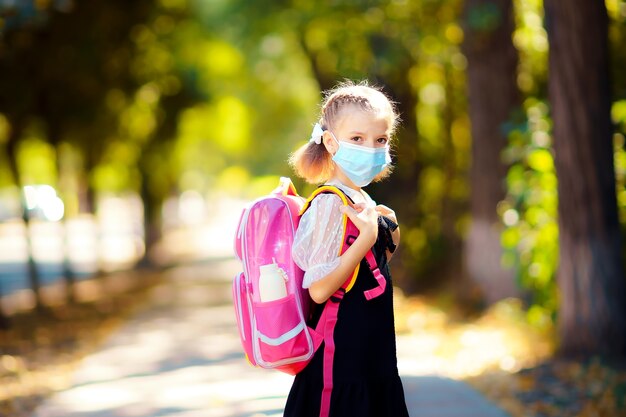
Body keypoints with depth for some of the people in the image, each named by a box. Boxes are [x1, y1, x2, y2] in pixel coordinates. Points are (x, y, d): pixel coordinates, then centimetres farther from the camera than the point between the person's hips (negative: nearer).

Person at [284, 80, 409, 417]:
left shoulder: (361, 202, 11)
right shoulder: (332, 202, -15)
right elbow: (318, 289, -22)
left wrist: (389, 239, 6)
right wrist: (368, 236, -23)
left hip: (372, 352, 9)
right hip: (343, 355, -9)